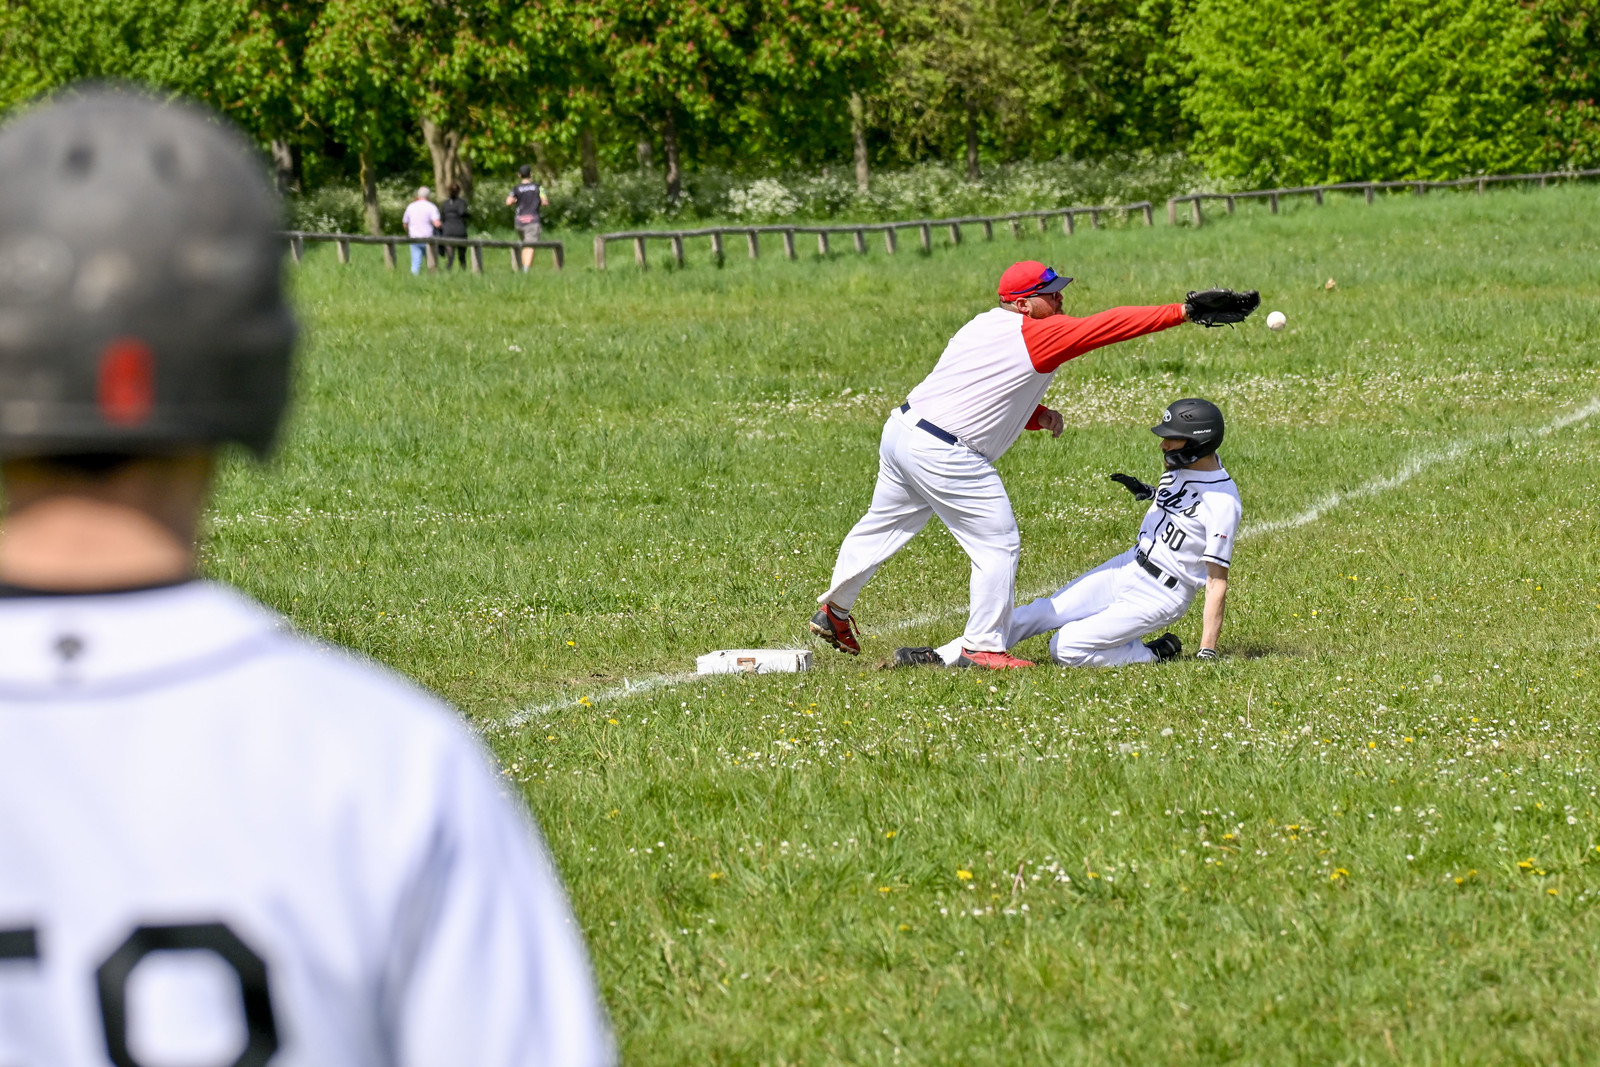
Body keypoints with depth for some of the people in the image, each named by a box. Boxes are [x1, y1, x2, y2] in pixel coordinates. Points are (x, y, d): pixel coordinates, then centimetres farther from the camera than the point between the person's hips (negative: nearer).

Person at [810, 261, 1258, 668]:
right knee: (998, 543, 0)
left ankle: (833, 613, 39)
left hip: (900, 430, 10)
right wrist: (1186, 311, -16)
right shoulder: (1035, 335, -13)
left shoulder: (984, 326, 15)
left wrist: (1038, 416, 9)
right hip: (944, 454, -10)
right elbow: (1111, 326, -17)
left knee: (882, 526, 25)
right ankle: (983, 647, 5)